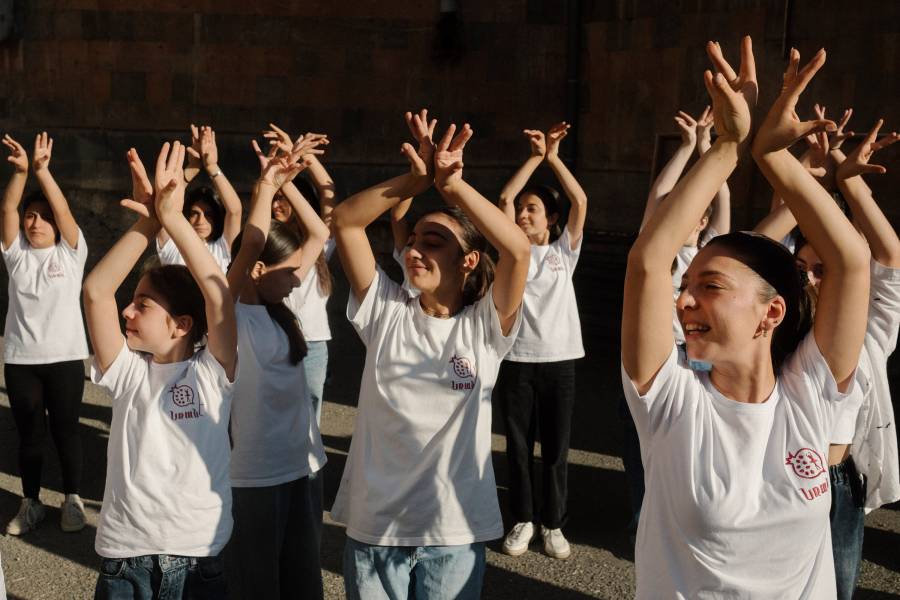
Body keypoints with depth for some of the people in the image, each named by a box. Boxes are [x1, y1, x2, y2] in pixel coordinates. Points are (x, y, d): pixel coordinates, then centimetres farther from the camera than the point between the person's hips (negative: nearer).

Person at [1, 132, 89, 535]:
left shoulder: (70, 252, 0)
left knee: (65, 429, 7)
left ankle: (72, 500, 19)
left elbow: (63, 209, -14)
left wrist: (42, 170, -26)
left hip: (65, 357, -2)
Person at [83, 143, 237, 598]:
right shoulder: (127, 372, 3)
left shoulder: (211, 373, -3)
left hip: (198, 559, -2)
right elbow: (95, 292, -8)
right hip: (124, 559, 2)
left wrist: (173, 217, -19)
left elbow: (218, 294, -17)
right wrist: (147, 222, -15)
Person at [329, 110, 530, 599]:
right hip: (373, 526, 2)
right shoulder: (385, 312, 2)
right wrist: (418, 180, -15)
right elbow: (344, 221, -4)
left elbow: (517, 248, -19)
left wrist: (452, 183, -20)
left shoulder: (484, 326, -4)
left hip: (454, 531, -2)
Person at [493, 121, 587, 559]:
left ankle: (552, 523, 19)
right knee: (518, 446, 8)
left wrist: (554, 157, -8)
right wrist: (535, 157, -8)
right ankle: (522, 520, 22)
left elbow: (580, 202, -6)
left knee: (556, 449, 6)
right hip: (517, 360, 1)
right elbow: (504, 199, -6)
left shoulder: (564, 250, 6)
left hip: (559, 360, 0)